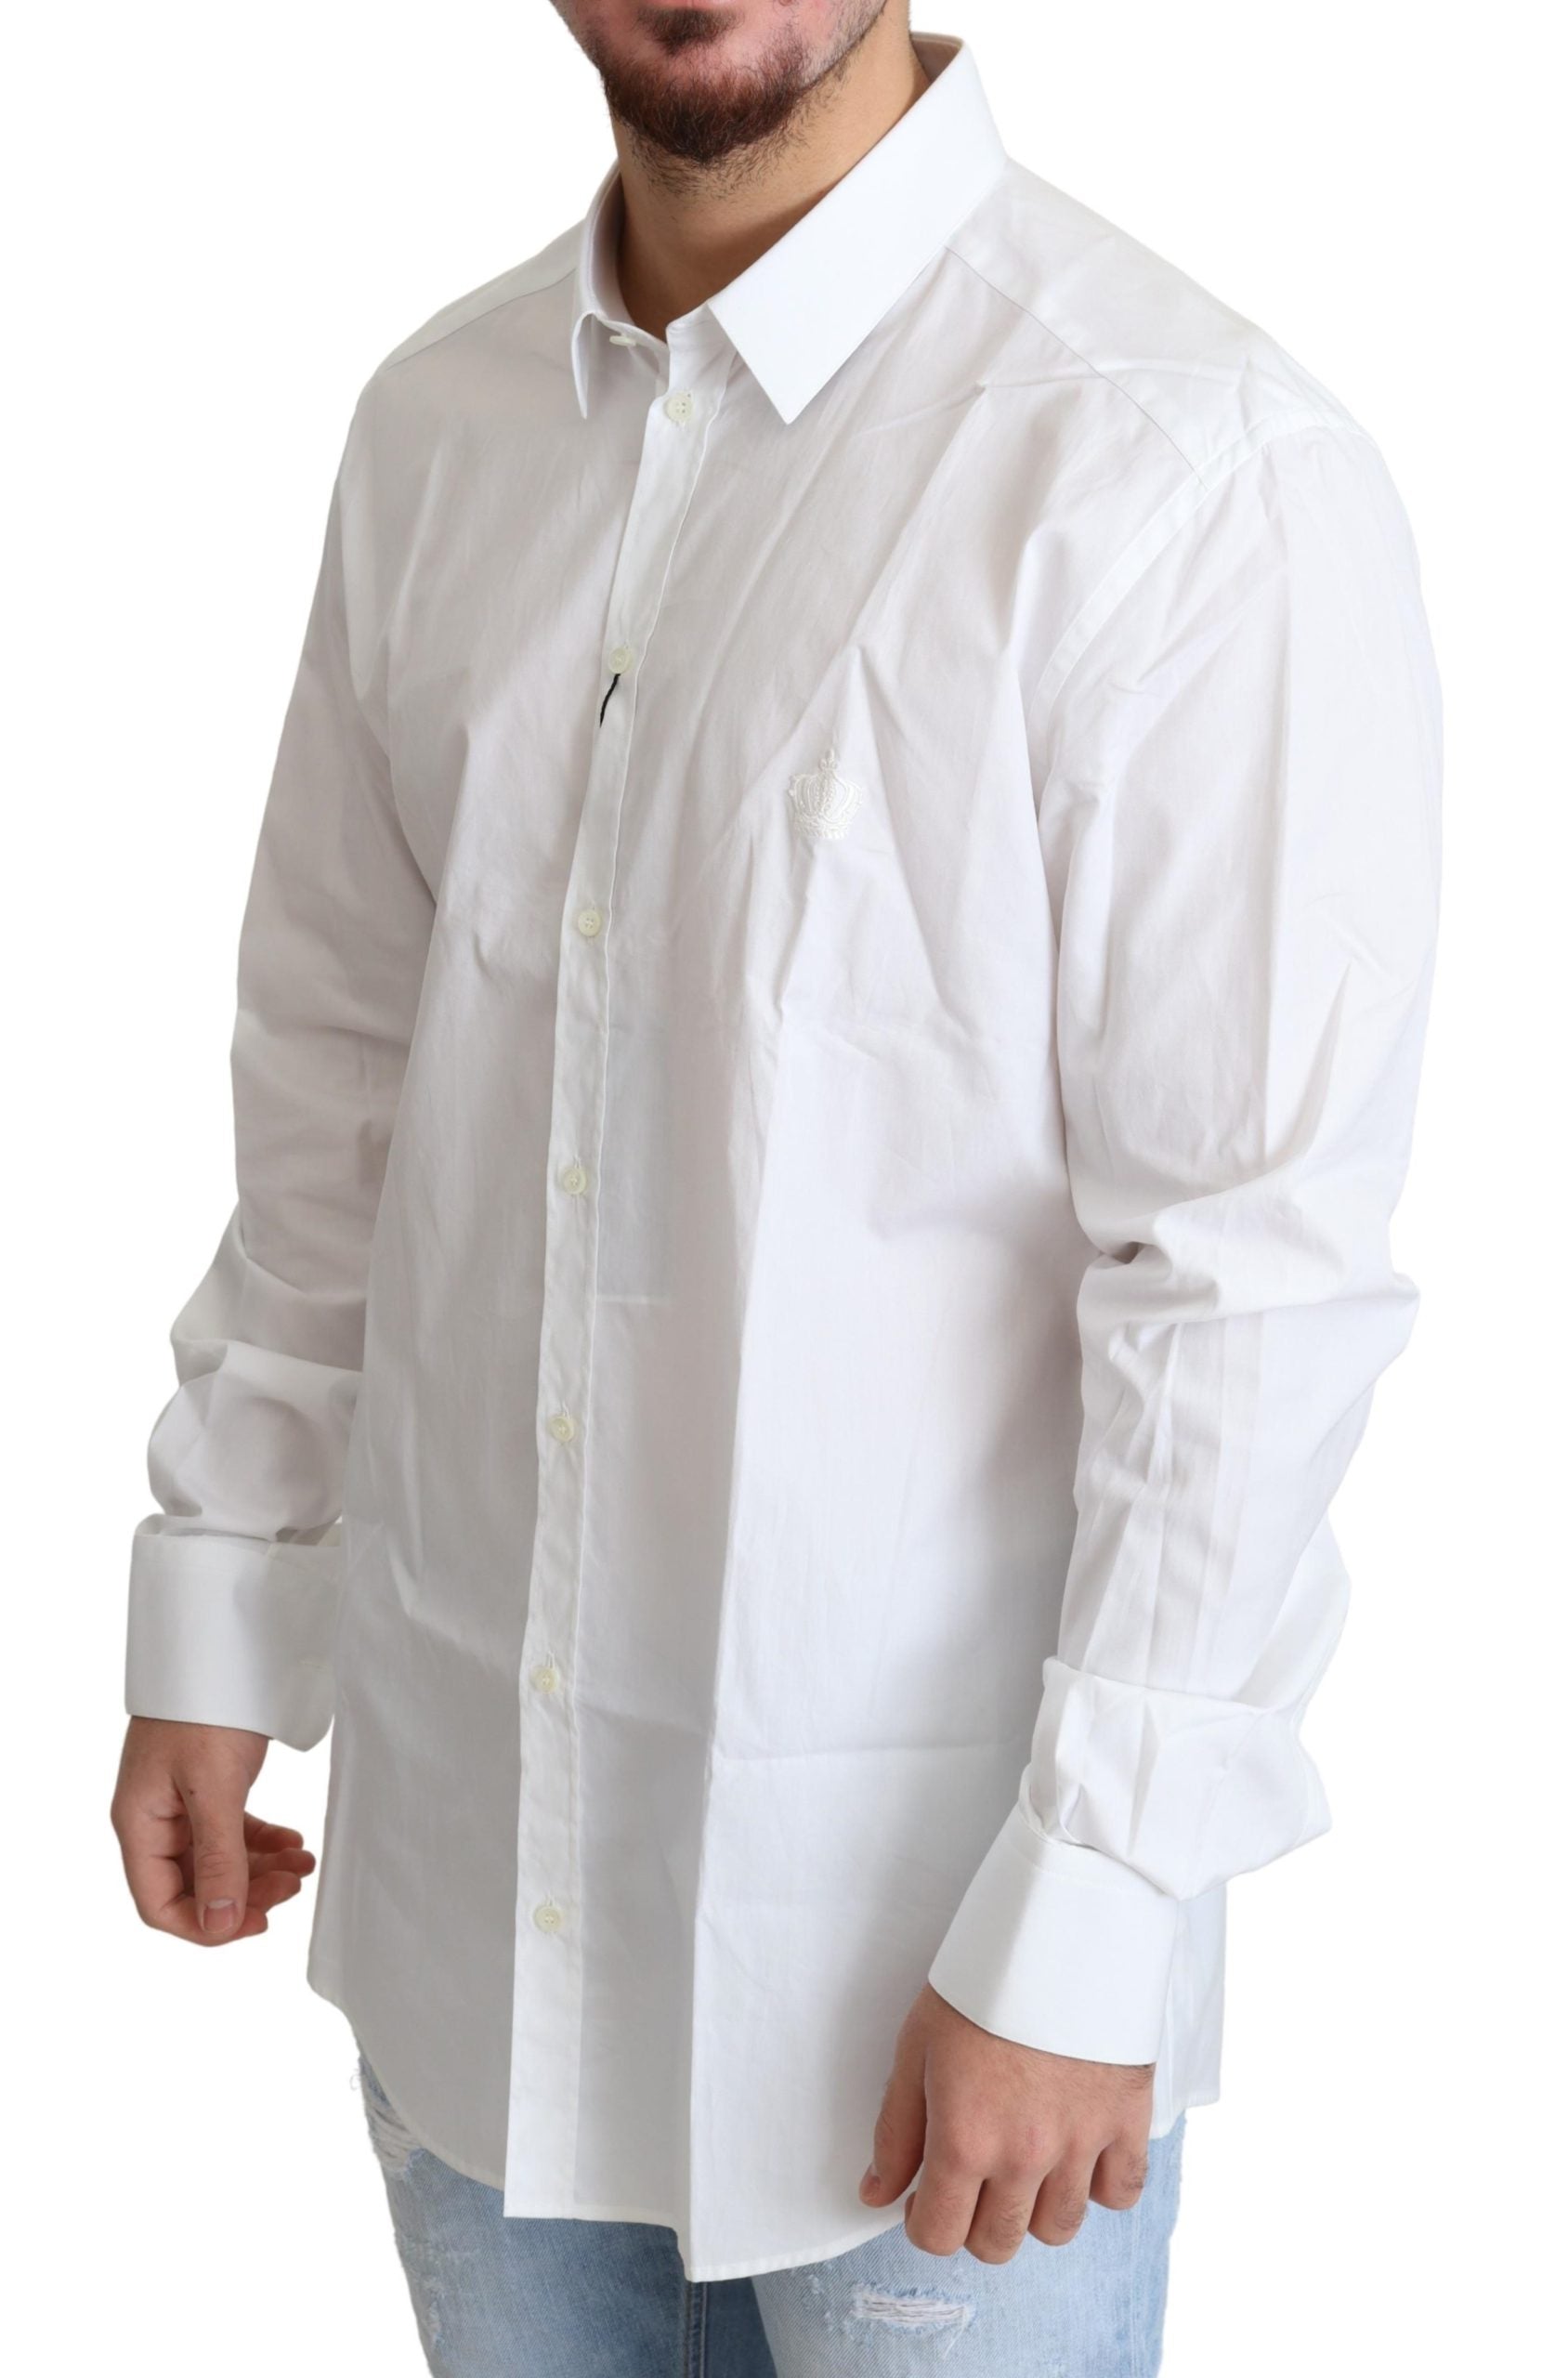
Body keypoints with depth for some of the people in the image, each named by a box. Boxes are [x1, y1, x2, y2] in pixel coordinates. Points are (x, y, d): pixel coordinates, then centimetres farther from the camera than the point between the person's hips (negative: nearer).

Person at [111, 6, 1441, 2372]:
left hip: (921, 1878, -5)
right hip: (459, 1809, 6)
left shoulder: (1187, 473, -18)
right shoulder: (437, 420, 3)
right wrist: (215, 1612, 10)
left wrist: (1083, 1925, -16)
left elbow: (1260, 1272, -18)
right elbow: (333, 1057, 10)